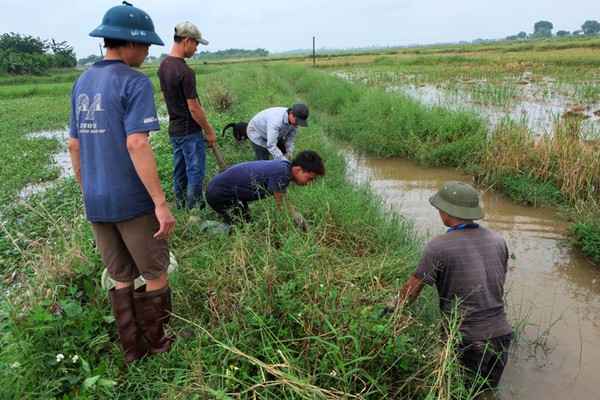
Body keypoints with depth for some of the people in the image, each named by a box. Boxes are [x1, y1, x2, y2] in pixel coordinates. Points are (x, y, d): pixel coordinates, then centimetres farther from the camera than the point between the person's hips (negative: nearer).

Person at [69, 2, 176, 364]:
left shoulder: (82, 83, 11)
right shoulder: (135, 83, -12)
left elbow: (74, 146, 14)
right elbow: (137, 145, -22)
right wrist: (161, 203, -21)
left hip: (96, 202, 7)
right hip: (133, 201, -7)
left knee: (121, 279, 17)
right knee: (156, 275, 11)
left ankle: (133, 349, 28)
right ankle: (158, 344, 24)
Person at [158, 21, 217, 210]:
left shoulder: (163, 65, 6)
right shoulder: (185, 72, -22)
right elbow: (193, 108, -19)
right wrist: (209, 130, -9)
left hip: (174, 129, 9)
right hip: (190, 131, -9)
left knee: (179, 173, 16)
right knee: (195, 173, 0)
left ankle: (180, 210, 26)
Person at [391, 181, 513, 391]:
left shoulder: (438, 247, -16)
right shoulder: (498, 240, 1)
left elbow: (411, 290, -8)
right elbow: (500, 286, 13)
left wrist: (394, 304, 12)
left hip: (467, 342, -5)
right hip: (501, 335, 5)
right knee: (490, 391, 26)